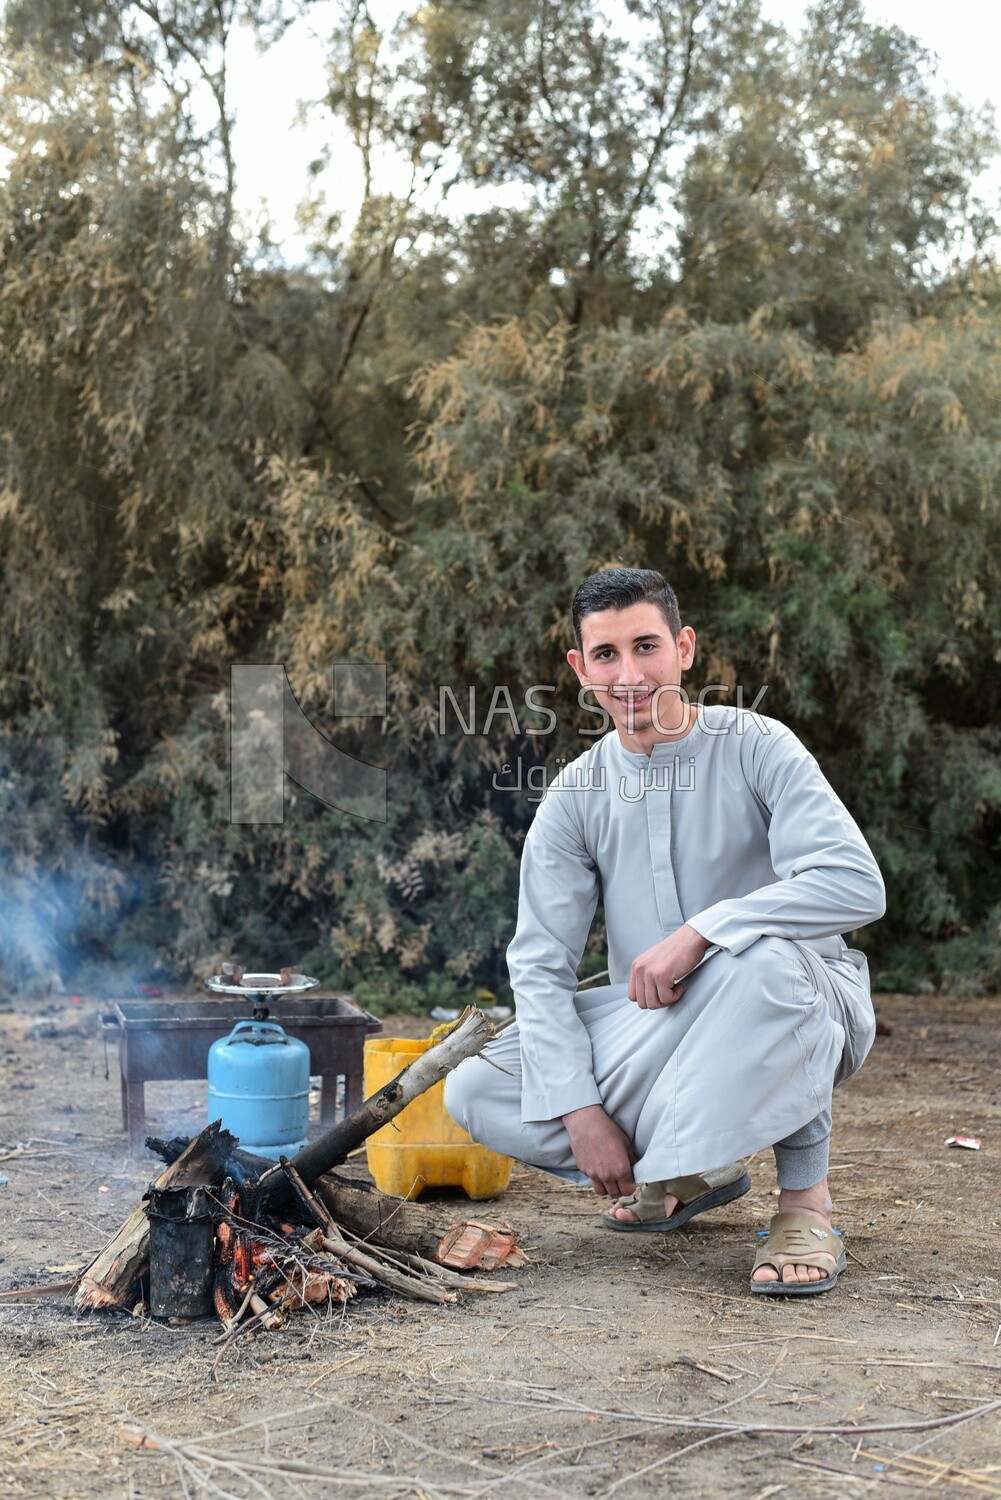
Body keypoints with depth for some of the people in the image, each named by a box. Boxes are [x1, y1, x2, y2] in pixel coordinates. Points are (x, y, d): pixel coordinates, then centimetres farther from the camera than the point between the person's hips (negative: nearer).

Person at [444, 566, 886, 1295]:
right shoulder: (576, 796, -1)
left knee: (764, 956, -39)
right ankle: (690, 1168, 6)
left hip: (799, 1013, -4)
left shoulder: (756, 748, -12)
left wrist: (697, 933, -33)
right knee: (474, 1091, -11)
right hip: (654, 1027, 4)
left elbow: (856, 884, -26)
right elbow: (540, 964, -4)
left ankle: (807, 1200, -18)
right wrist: (581, 1111, -16)